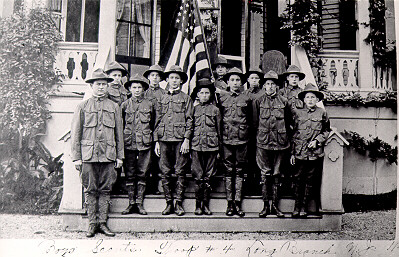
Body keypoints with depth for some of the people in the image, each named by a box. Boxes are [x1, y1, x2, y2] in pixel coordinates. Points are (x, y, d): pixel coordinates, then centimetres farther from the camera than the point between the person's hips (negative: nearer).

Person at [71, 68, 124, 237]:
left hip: (108, 155, 2)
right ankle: (92, 223, 13)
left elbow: (119, 134, 12)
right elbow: (75, 134, 5)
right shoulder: (83, 106, 5)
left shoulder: (114, 107, 11)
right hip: (88, 155, -1)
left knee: (105, 190, 4)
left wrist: (120, 156, 8)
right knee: (90, 190, 3)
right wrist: (76, 157, -1)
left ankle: (103, 223, 13)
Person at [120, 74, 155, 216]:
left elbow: (153, 124, 14)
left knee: (142, 173, 2)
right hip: (129, 144, 0)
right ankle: (131, 203, 11)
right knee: (129, 174, 2)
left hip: (144, 144, 0)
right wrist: (124, 136, 11)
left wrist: (148, 135, 10)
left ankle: (139, 203, 9)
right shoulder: (125, 105, 6)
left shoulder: (149, 105, 6)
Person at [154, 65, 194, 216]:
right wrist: (156, 141, 8)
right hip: (164, 139, 3)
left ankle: (179, 203, 7)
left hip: (180, 139, -3)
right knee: (165, 173, 2)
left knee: (180, 172, -1)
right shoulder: (162, 99, 16)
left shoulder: (186, 99, 7)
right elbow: (157, 121, 15)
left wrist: (186, 140, -9)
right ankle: (169, 203, 11)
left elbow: (189, 120, 1)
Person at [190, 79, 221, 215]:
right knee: (198, 177, 0)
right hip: (196, 146, 0)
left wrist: (219, 149, 7)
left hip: (211, 146, 0)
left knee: (208, 177, 3)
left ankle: (206, 204, 12)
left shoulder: (215, 110, 6)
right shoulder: (194, 109, 8)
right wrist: (189, 147, 8)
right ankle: (198, 205, 8)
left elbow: (219, 130, 9)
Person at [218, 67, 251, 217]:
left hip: (242, 140, 0)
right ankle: (230, 203, 9)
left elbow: (249, 120, 15)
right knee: (228, 171, 3)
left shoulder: (246, 99, 6)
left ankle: (237, 203, 9)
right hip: (226, 139, 0)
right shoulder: (222, 98, 6)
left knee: (239, 171, 3)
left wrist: (245, 132, 10)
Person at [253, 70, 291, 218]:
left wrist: (283, 136, 10)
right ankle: (265, 205, 10)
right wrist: (262, 134, 8)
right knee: (265, 173, 1)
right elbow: (255, 122, 10)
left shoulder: (284, 101, 6)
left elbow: (288, 122, 12)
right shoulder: (258, 102, 4)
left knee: (276, 174, 6)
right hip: (263, 142, -1)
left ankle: (275, 205, 14)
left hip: (280, 142, 1)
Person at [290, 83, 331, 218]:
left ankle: (304, 207, 17)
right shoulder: (297, 113, 5)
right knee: (299, 180, 2)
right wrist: (292, 152, 5)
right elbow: (293, 133, 8)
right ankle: (297, 206, 13)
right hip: (300, 152, 0)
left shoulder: (322, 113, 4)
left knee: (310, 180, 6)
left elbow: (327, 131, 12)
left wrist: (317, 141, -5)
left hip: (315, 153, 0)